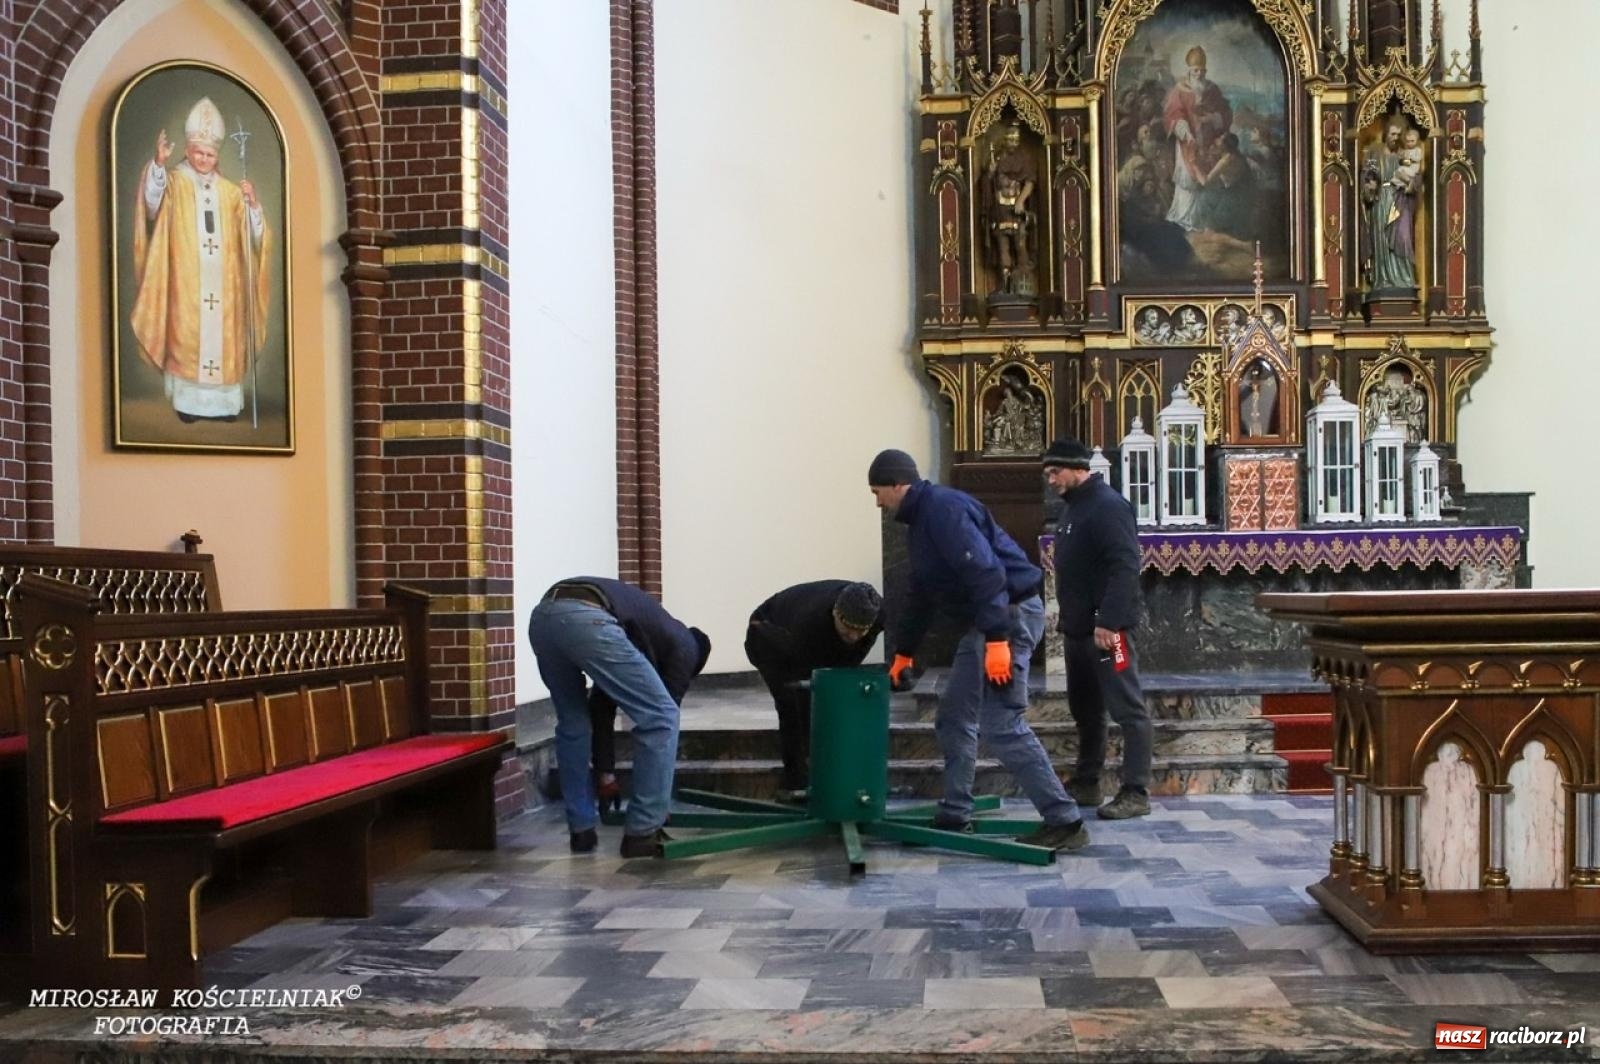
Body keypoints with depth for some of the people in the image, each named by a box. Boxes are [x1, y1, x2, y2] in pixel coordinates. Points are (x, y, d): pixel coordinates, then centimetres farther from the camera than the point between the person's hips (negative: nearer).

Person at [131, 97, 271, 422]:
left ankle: (223, 399, 9)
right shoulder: (175, 182, 2)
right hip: (186, 285, -3)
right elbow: (153, 199, -21)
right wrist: (159, 162, -37)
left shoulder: (229, 191, 13)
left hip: (222, 285, 3)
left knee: (223, 337, 4)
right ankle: (187, 400, 0)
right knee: (186, 337, -4)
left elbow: (251, 234, 9)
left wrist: (252, 204, -9)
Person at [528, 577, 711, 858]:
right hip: (587, 620, -7)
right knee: (660, 717, 9)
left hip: (542, 615, 7)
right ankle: (642, 833, 13)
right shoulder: (683, 643, 25)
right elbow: (663, 713, 24)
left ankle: (581, 830, 30)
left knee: (572, 723, 29)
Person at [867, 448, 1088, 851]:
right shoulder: (920, 520, 18)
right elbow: (919, 596, 28)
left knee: (1001, 724, -13)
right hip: (984, 623, 11)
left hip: (1010, 614, -11)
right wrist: (903, 652, 33)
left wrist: (997, 640, -29)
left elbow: (985, 572, -26)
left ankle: (1065, 822, -9)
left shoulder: (943, 508, -16)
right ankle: (954, 817, 21)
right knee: (953, 717, 14)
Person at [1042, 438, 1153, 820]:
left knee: (1127, 709, -7)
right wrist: (1070, 617, 16)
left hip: (1105, 627, -10)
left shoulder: (1107, 505, -14)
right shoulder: (1073, 506, 16)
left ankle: (1135, 793, -6)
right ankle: (1085, 783, 26)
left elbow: (1125, 567, -22)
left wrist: (1108, 621, -26)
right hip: (1079, 627, 10)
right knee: (1084, 707, 16)